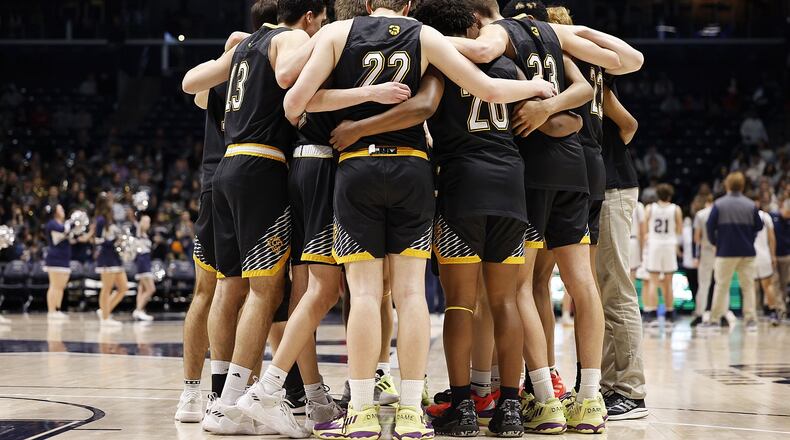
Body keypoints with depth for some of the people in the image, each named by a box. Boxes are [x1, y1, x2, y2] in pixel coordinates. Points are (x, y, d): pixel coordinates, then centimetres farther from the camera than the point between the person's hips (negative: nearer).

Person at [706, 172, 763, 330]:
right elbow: (759, 227, 4)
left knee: (721, 286, 6)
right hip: (747, 252, 1)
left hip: (725, 252, -1)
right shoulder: (751, 205, -1)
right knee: (748, 286, 8)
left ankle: (715, 319, 7)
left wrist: (715, 242, 9)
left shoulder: (719, 204, -6)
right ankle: (751, 319, 4)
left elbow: (710, 226, -7)